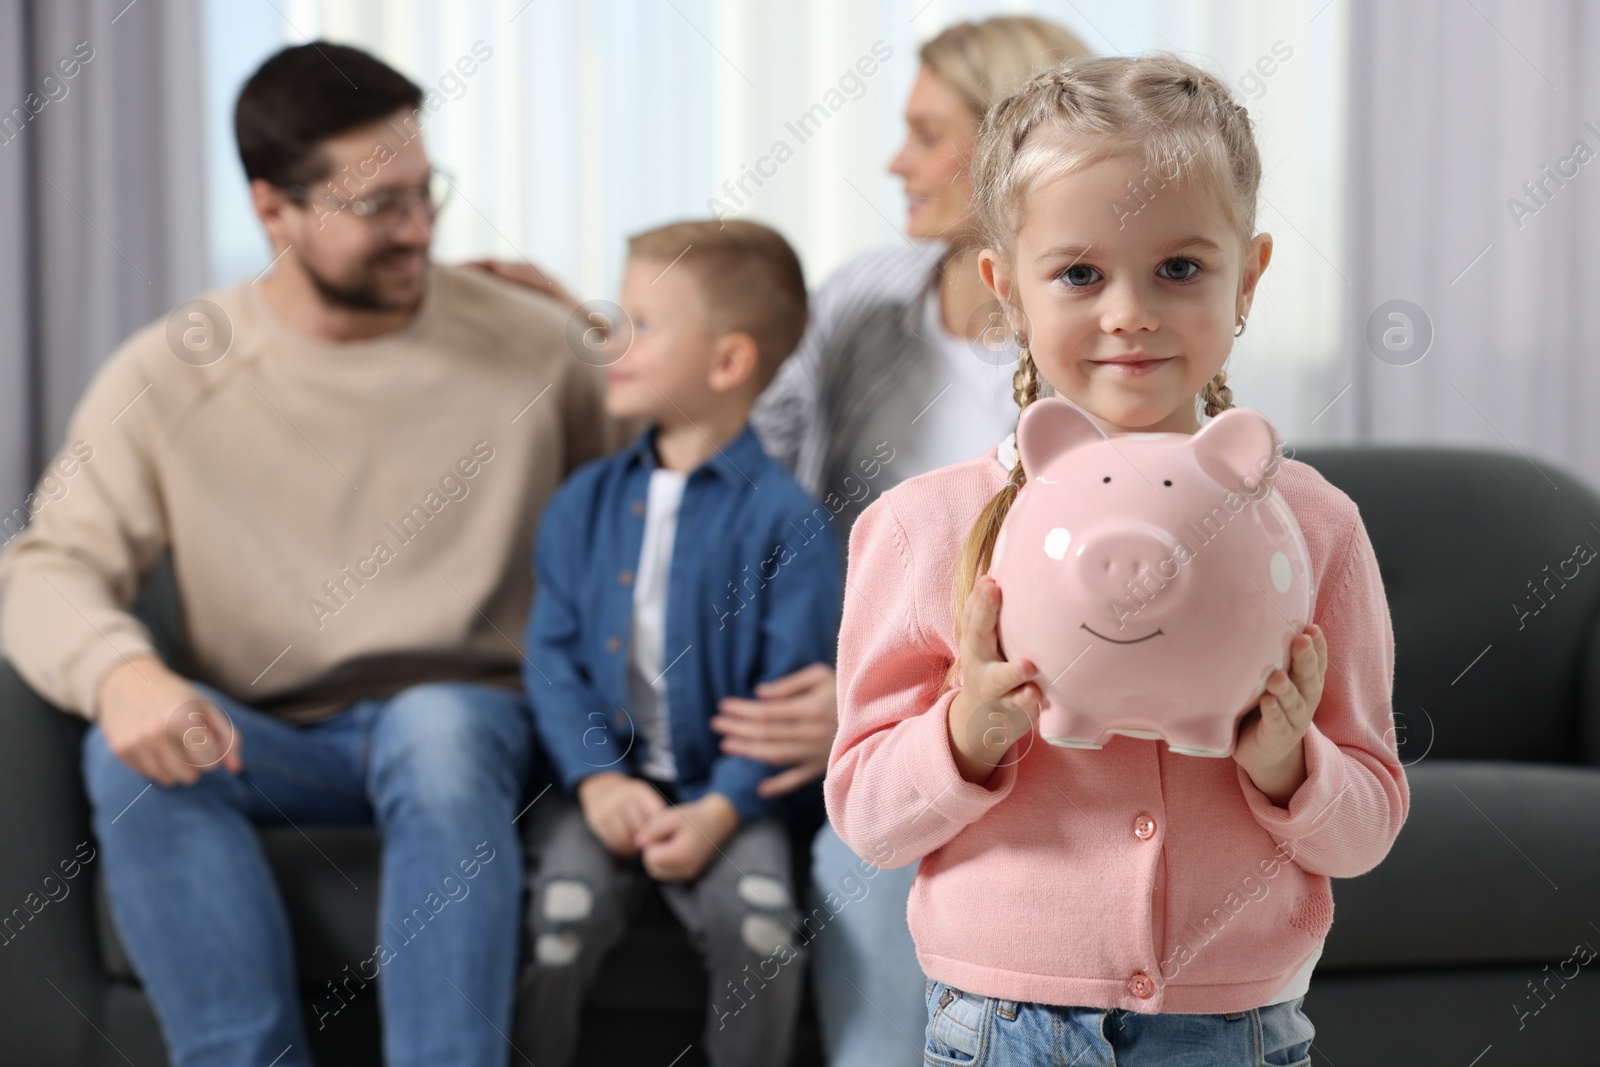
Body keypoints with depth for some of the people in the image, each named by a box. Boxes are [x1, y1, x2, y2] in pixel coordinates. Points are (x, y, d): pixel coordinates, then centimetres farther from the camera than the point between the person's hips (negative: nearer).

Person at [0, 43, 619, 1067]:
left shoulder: (530, 345, 3)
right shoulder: (167, 376, 1)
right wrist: (119, 671, -27)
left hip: (465, 718, -1)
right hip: (272, 741, 1)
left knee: (436, 729, -36)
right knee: (131, 752, -31)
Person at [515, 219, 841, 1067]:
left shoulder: (784, 518, -5)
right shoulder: (584, 504, 7)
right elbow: (553, 655, 5)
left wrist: (719, 812, -17)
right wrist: (596, 779, -10)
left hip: (724, 791, -2)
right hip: (600, 781, 2)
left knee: (757, 917, -26)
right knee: (563, 906, -23)